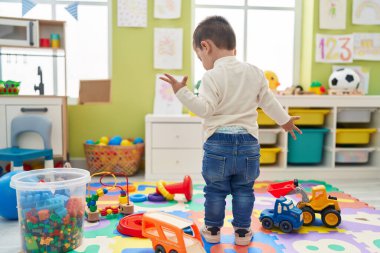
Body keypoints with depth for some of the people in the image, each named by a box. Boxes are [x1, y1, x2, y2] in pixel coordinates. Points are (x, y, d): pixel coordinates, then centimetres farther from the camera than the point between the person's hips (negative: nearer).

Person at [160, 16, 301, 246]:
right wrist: (285, 120, 26)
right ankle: (242, 232, 24)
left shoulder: (212, 76, -11)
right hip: (248, 142, 4)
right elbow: (269, 102, 12)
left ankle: (213, 230, 26)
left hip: (218, 143, -4)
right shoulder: (255, 72, 6)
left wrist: (181, 92, -17)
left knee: (215, 190, 12)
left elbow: (204, 108, -19)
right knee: (244, 190, 15)